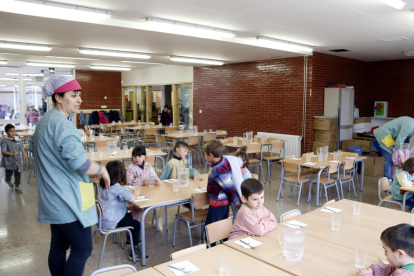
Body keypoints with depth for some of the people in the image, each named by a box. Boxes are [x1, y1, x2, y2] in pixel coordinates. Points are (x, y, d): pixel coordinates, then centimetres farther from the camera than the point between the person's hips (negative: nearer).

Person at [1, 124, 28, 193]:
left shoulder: (18, 140, 0)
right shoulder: (4, 141, -15)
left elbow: (21, 147, 10)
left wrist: (24, 153, -6)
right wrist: (12, 154, -35)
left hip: (17, 161, 3)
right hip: (9, 161, -3)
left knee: (17, 174, 6)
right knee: (9, 173, 15)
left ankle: (17, 186, 19)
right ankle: (8, 181, 47)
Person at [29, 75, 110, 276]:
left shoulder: (44, 121, 13)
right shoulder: (62, 124, -20)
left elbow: (32, 145, 30)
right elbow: (80, 164, -29)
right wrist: (102, 170, -12)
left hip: (53, 199, 10)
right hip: (67, 201, -10)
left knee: (58, 246, 17)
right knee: (83, 249, -1)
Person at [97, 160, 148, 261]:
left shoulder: (103, 186, 4)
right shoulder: (117, 187, -24)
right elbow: (132, 199, -26)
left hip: (103, 219, 10)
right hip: (110, 223, -10)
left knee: (129, 216, 27)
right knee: (136, 224, 3)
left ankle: (131, 239, 42)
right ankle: (134, 252, 9)